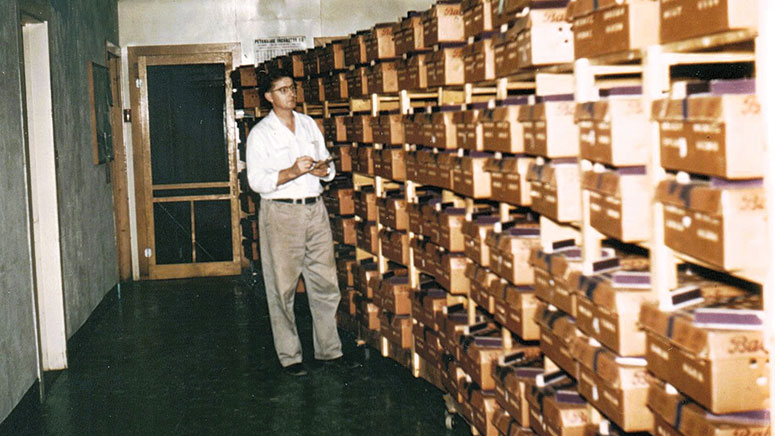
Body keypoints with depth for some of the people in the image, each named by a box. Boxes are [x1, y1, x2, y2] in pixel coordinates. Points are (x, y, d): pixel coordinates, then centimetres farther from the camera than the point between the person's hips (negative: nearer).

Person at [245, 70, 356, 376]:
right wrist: (292, 172, -23)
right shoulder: (260, 134, -2)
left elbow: (328, 167, 18)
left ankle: (329, 350, 17)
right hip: (281, 213, -5)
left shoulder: (309, 124, 14)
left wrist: (321, 169, -5)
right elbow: (256, 181, -10)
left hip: (314, 208, 5)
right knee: (283, 287, 0)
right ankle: (289, 356, 10)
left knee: (325, 282, 6)